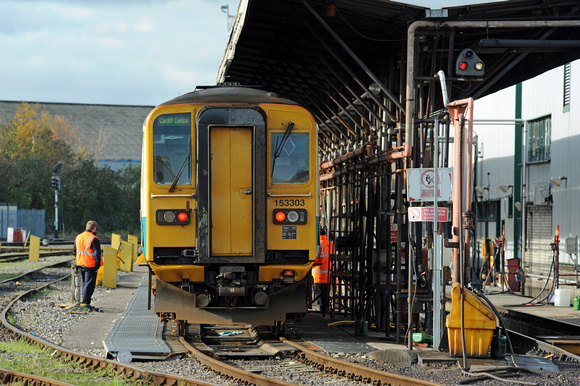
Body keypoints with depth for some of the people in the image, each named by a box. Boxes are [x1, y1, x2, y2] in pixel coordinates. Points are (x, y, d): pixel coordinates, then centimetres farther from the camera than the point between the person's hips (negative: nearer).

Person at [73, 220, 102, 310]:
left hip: (81, 264, 7)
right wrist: (98, 265, -10)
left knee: (85, 283, 17)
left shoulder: (78, 237, 10)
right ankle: (85, 302, -15)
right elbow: (97, 253, -16)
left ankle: (85, 301, 20)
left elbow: (75, 251, 18)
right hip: (90, 265, -7)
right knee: (89, 284, -6)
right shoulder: (94, 239, -14)